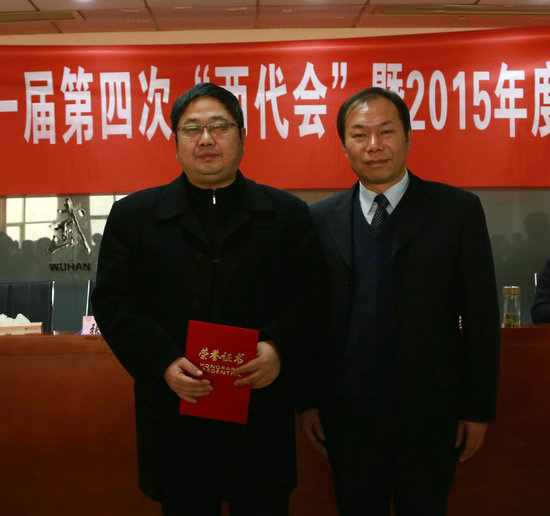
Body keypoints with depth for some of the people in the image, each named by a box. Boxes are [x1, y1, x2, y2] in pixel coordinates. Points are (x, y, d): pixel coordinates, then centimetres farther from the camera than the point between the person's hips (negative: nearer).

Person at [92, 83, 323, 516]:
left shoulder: (289, 215, 6)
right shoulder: (133, 215, 6)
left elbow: (309, 301, 1)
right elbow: (113, 303, -1)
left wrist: (280, 350, -16)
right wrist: (163, 362, -14)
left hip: (262, 419, 0)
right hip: (174, 422, 0)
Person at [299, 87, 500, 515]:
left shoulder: (458, 210, -5)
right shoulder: (321, 220, 1)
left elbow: (481, 317, -4)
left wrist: (478, 411, -4)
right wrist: (308, 401, 3)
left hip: (428, 415, -1)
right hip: (346, 414, 2)